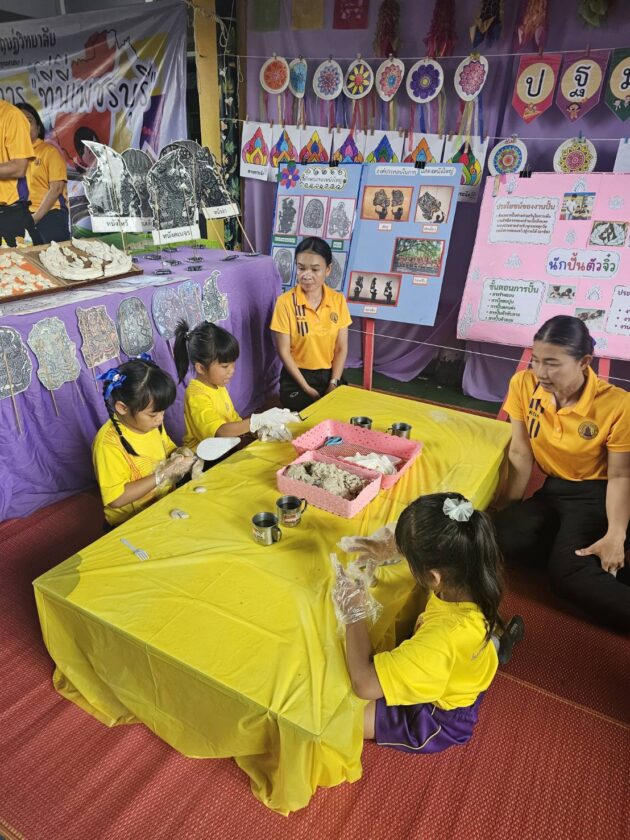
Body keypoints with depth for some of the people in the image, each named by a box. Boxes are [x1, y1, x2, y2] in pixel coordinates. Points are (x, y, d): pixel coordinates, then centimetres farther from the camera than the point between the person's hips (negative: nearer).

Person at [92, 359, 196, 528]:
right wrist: (163, 474, -25)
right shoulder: (109, 444, -23)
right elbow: (116, 499, -23)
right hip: (130, 521, -7)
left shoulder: (151, 423, -2)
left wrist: (179, 455, -6)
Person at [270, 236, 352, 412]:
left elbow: (341, 348, 0)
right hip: (297, 377, -3)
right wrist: (306, 387, -13)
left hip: (329, 375, 3)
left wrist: (333, 384, -10)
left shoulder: (338, 300, -2)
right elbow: (284, 351, -10)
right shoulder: (286, 302, -12)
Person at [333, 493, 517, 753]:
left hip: (437, 717, -7)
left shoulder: (442, 639, -46)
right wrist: (405, 547, -14)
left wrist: (355, 614, -30)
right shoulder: (472, 577, -26)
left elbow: (364, 684, -40)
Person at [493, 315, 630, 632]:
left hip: (593, 492, -5)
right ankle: (567, 540, -1)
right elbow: (520, 454, -6)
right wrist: (509, 508, -5)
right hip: (547, 487, 6)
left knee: (566, 571, -28)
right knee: (508, 539, -20)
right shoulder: (523, 384, -13)